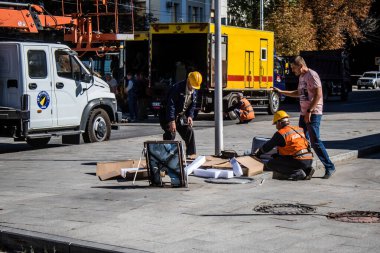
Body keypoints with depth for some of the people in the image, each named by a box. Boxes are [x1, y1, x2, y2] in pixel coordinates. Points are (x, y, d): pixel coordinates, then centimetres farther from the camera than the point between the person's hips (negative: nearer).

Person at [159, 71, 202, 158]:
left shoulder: (194, 91, -1)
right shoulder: (177, 88, -25)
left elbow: (192, 105, 10)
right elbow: (170, 104, -27)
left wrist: (190, 116, -8)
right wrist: (172, 121, -30)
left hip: (181, 115, 7)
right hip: (167, 114, -7)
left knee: (189, 131, 3)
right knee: (170, 134, -14)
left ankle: (191, 154, 12)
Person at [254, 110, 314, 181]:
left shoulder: (280, 133, -7)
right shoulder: (299, 130, 15)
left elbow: (267, 147, 5)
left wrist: (258, 153, 24)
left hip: (298, 162, -8)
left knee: (271, 164, 0)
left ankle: (297, 173, -9)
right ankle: (307, 170, 13)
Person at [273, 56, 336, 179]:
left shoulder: (312, 75, -12)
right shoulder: (301, 77, 16)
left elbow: (318, 95, -19)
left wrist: (309, 111, -21)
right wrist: (281, 92, 28)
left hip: (313, 113, -9)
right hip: (304, 113, 10)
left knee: (315, 141, -13)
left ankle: (329, 167, -9)